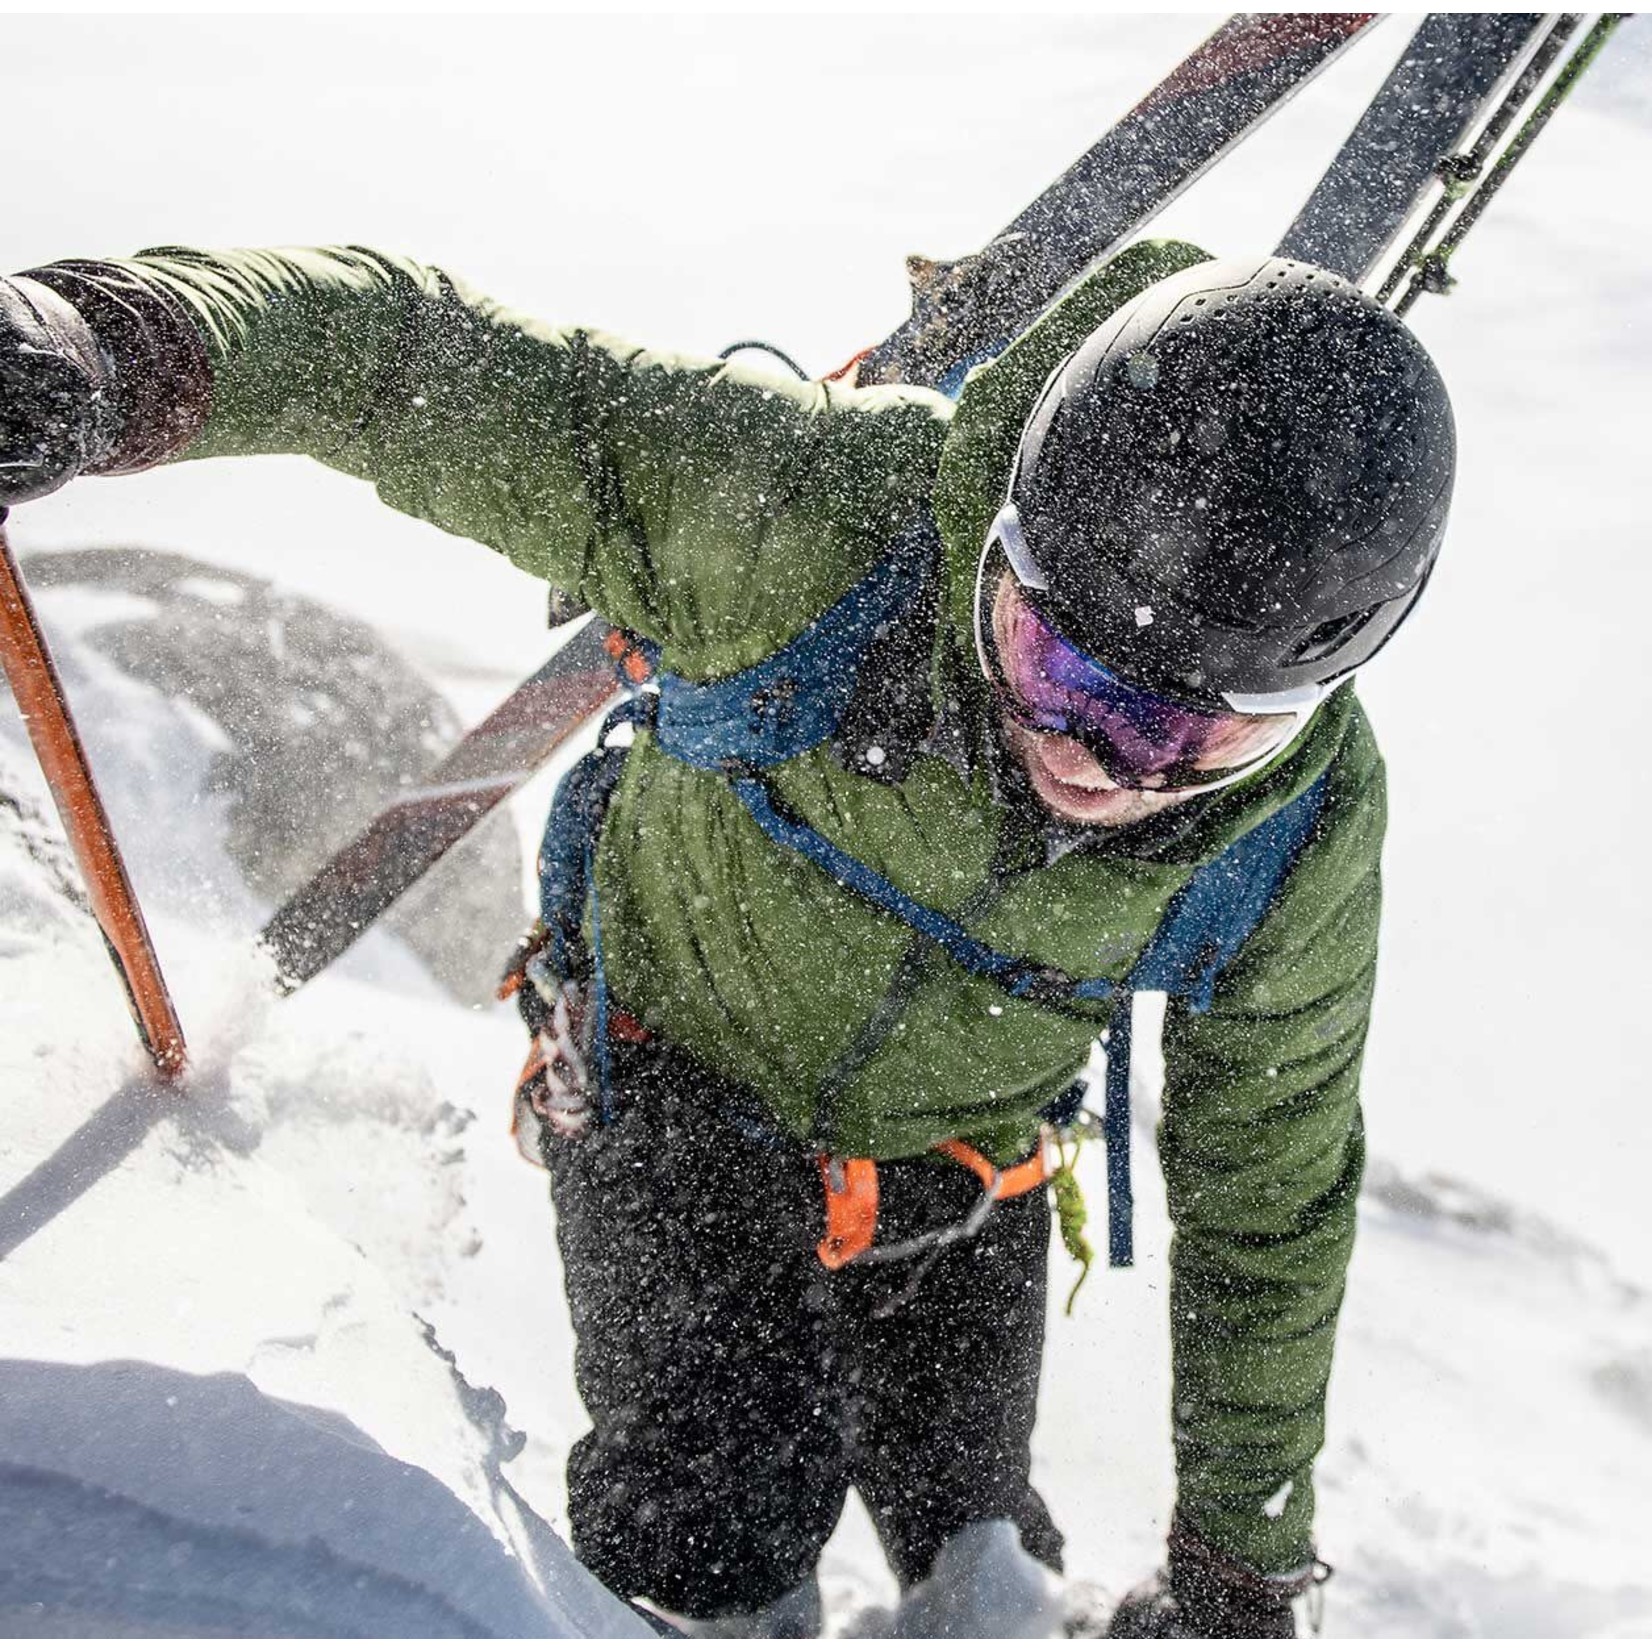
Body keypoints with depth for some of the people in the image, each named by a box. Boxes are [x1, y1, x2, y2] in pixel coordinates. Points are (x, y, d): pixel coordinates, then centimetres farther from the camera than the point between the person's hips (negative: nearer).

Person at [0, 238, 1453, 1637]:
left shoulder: (1306, 839, -25)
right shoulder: (824, 514, -36)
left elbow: (1268, 1210, -10)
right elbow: (437, 371, -31)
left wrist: (1238, 1569, -2)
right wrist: (130, 352, -52)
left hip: (958, 1188, 2)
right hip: (679, 1091, -2)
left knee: (981, 1589, 8)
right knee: (714, 1567, -12)